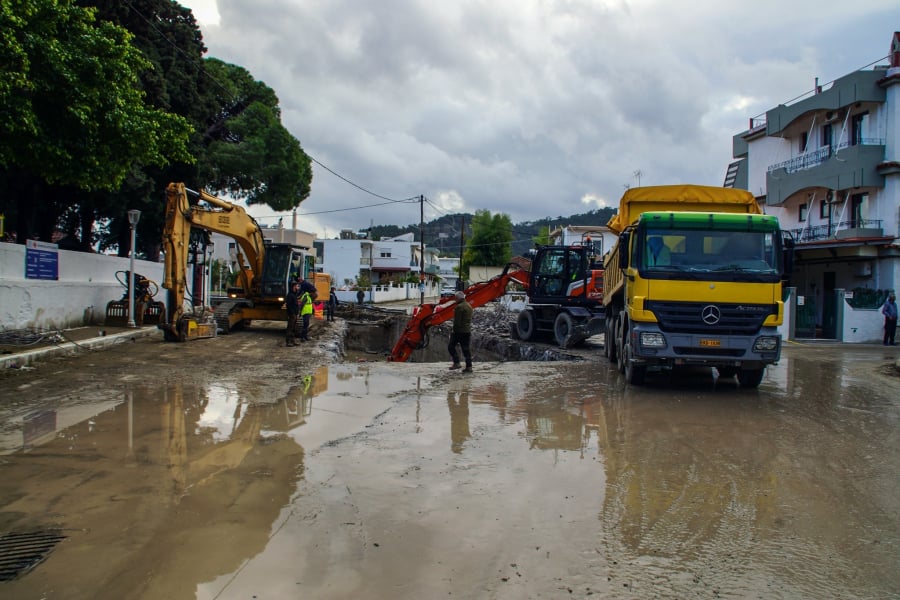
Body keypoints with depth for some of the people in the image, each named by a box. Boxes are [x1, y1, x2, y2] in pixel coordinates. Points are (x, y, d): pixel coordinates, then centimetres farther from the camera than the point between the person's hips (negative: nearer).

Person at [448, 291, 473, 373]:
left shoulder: (459, 307, -15)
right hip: (467, 331, 8)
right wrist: (468, 328, 18)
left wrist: (454, 330, -10)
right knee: (466, 349, 9)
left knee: (451, 346, 4)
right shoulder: (469, 306, 13)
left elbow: (457, 321, -18)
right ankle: (469, 367, 6)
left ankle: (456, 363, -3)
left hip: (459, 331, -8)